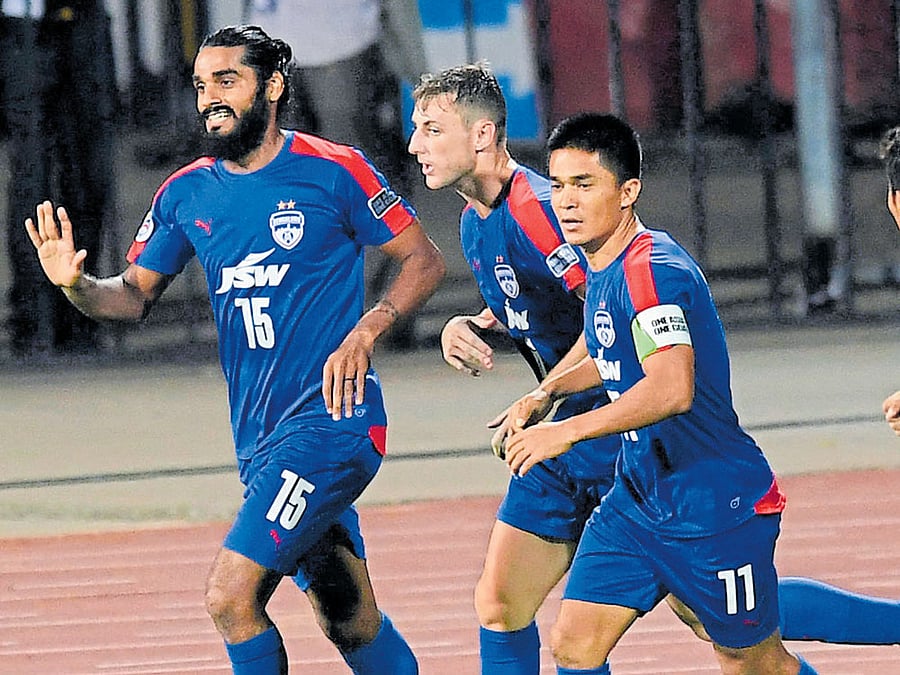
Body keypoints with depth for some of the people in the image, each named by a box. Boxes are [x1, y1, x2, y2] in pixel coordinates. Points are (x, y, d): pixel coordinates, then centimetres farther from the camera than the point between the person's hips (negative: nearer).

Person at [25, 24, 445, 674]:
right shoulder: (186, 194, 8)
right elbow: (135, 295, 16)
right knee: (352, 622, 12)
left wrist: (364, 332, -14)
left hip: (330, 421, -6)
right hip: (259, 440, 6)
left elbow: (425, 260, 0)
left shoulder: (332, 170, -7)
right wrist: (77, 284, -6)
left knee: (231, 596, -17)